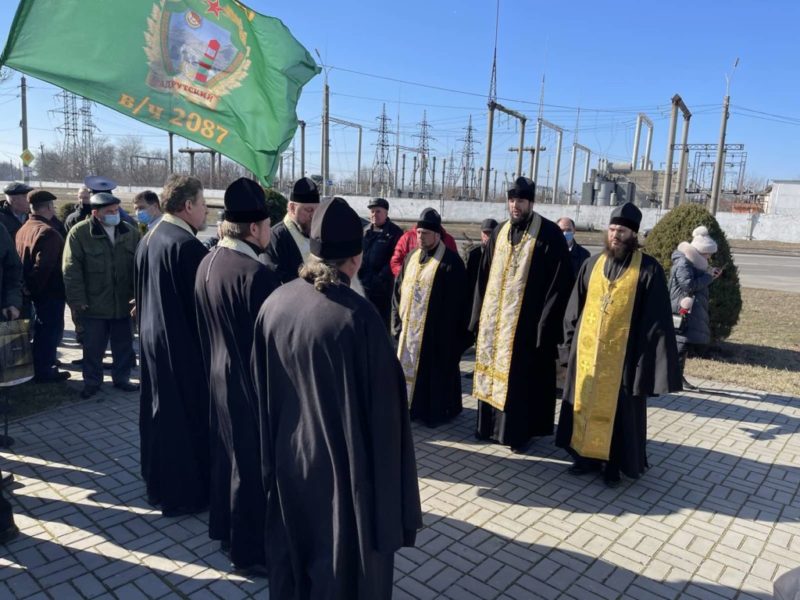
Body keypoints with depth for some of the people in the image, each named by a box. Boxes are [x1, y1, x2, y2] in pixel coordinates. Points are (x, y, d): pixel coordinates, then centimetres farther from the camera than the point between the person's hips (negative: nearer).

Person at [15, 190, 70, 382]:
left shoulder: (23, 229, 9)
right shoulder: (48, 232, -20)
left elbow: (22, 261, 12)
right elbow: (44, 266, -27)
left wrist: (29, 287, 14)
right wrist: (34, 287, -16)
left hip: (37, 292, 10)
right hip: (50, 292, -9)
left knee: (42, 330, 20)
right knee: (51, 330, 1)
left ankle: (41, 368, 31)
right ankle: (44, 371, 8)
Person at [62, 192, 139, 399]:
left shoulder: (130, 232, 3)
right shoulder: (79, 233, -8)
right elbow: (71, 270, -8)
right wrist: (77, 299, -12)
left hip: (123, 302, 3)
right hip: (94, 303, -3)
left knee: (124, 344, 13)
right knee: (93, 346, 8)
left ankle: (121, 378, 28)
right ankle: (91, 382, 23)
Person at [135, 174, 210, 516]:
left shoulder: (148, 240, 7)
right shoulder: (187, 245, -22)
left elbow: (142, 293, 13)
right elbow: (202, 299, -19)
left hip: (153, 337, 9)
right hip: (182, 343, -9)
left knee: (160, 409, 19)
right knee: (186, 415, 4)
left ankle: (158, 483, 34)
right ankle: (184, 494, 17)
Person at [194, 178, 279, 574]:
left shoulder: (208, 262, 1)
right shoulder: (255, 274, -26)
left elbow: (204, 323, 10)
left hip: (219, 375, 9)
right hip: (252, 381, -9)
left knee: (226, 453, 22)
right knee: (251, 463, 6)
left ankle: (224, 529, 40)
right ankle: (249, 548, 23)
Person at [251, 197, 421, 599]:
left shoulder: (274, 303, -8)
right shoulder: (358, 316, -25)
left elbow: (260, 389, 2)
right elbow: (383, 407, -19)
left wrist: (274, 451, 15)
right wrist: (387, 486, -6)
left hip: (287, 459, 6)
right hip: (342, 467, -5)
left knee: (292, 558, 26)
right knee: (342, 568, 17)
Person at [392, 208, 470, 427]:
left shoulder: (451, 261, -11)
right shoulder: (411, 257, 9)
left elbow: (456, 302, -13)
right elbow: (399, 290, 13)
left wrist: (452, 334, -14)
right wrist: (398, 320, 5)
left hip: (436, 331, -6)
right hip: (409, 328, 7)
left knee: (434, 371, 4)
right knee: (409, 367, 14)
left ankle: (436, 411, 19)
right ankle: (411, 405, 28)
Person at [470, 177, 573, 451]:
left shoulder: (549, 234, -8)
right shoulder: (499, 233, 10)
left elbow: (559, 282, -11)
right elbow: (484, 277, 14)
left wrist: (546, 322, -15)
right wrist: (479, 314, 9)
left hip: (526, 321, -6)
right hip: (494, 318, 6)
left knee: (521, 378, 2)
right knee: (491, 372, 12)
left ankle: (519, 432, 16)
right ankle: (490, 424, 27)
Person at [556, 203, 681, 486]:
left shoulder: (649, 270, -8)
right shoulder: (592, 264, 5)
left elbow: (657, 319, -8)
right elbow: (575, 308, 11)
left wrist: (650, 359, -12)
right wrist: (570, 343, 8)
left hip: (622, 354, -4)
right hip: (587, 351, 4)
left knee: (618, 410, 8)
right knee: (585, 404, 12)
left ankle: (615, 464, 23)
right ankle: (587, 456, 28)